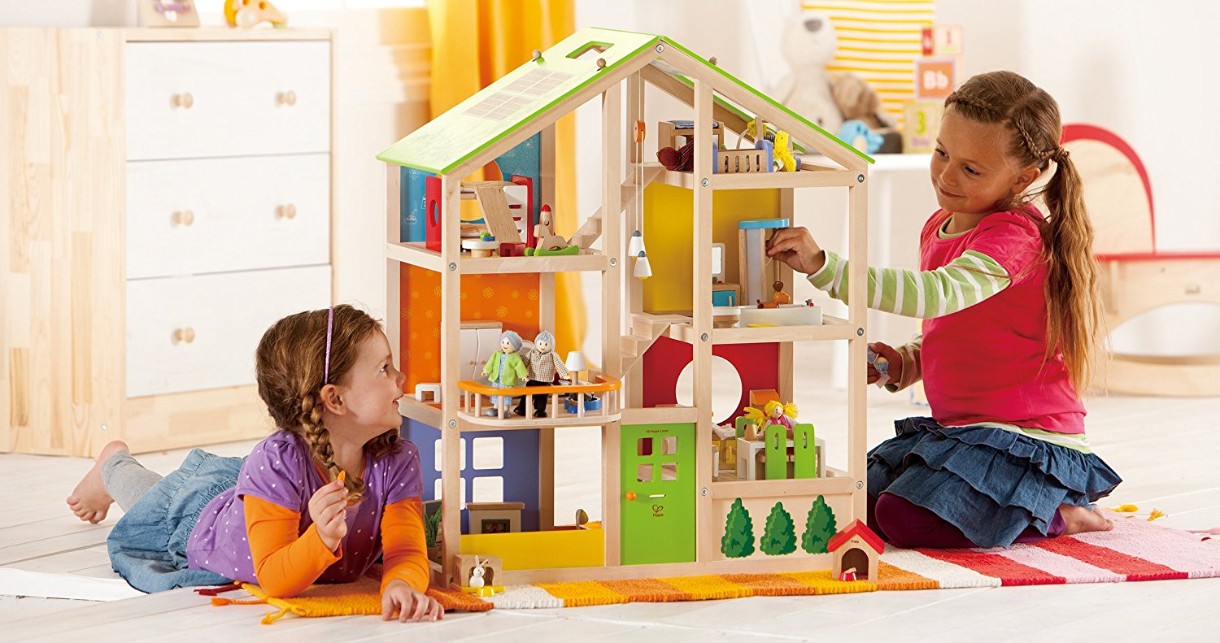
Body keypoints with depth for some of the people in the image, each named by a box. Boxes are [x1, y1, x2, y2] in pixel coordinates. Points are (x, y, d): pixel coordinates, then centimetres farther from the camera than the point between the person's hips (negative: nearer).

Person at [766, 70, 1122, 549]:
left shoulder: (1014, 236, -19)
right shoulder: (939, 229, 10)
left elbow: (938, 294, -38)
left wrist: (823, 266, -43)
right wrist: (905, 363, 0)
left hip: (1027, 438, -10)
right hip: (957, 428, 10)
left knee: (906, 519, -25)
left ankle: (1057, 515, -4)